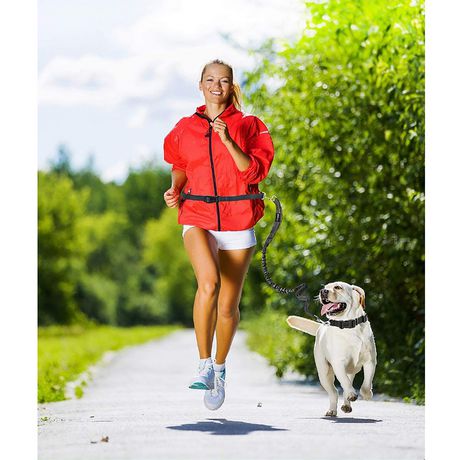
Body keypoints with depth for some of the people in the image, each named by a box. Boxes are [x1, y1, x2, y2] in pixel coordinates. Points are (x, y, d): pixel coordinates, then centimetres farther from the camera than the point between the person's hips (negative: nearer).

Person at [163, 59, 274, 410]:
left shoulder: (247, 126, 4)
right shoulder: (185, 128, 10)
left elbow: (255, 172, -7)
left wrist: (228, 140, -17)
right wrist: (175, 189, 4)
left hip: (238, 220, 0)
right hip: (197, 216, 0)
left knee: (228, 304, 4)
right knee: (208, 282, -29)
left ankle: (220, 369, 29)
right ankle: (204, 365, -19)